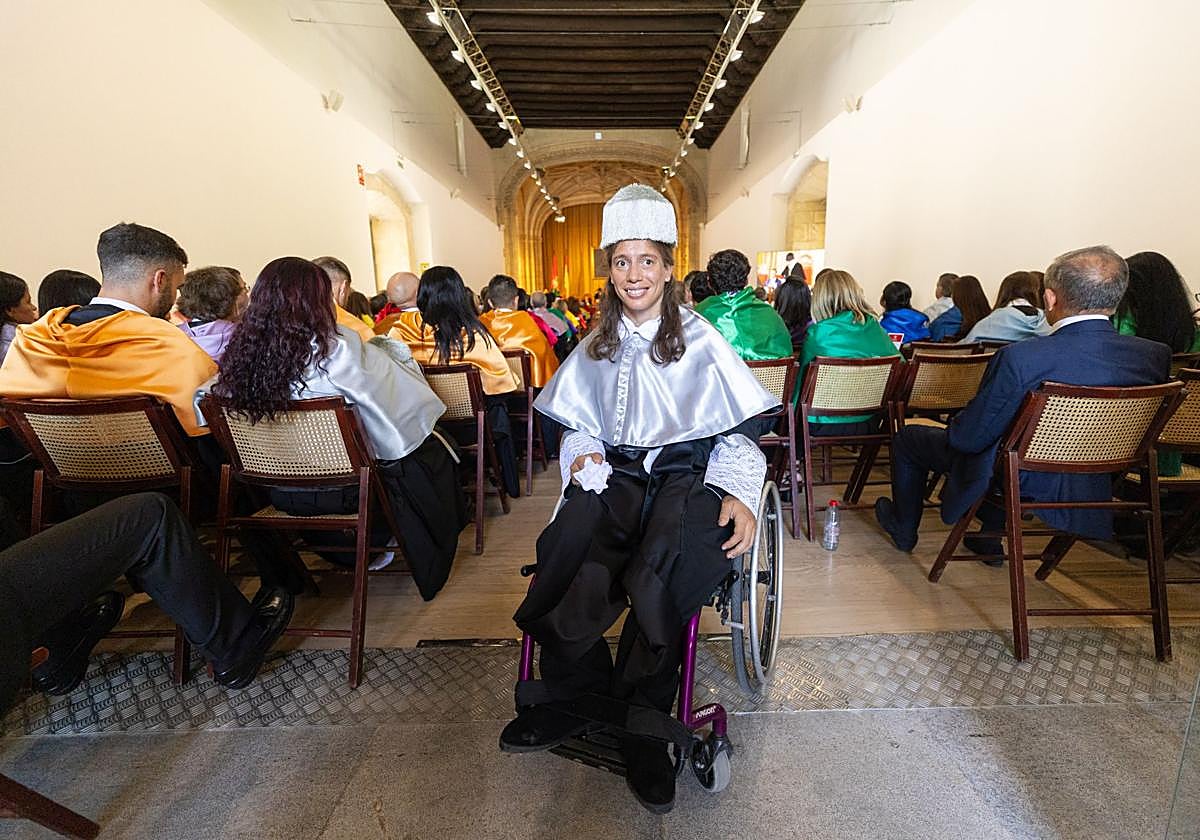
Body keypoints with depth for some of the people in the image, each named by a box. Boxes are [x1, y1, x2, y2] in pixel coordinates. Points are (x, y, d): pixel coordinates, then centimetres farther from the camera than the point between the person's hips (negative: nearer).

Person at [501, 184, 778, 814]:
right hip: (616, 473, 3)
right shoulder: (595, 348, 17)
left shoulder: (700, 340, 7)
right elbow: (579, 427, 21)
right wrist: (585, 453, -3)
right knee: (567, 545, -32)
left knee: (660, 564, -35)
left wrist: (740, 495, -14)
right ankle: (574, 693, -12)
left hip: (688, 471, -2)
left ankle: (643, 716, -14)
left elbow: (736, 435, 4)